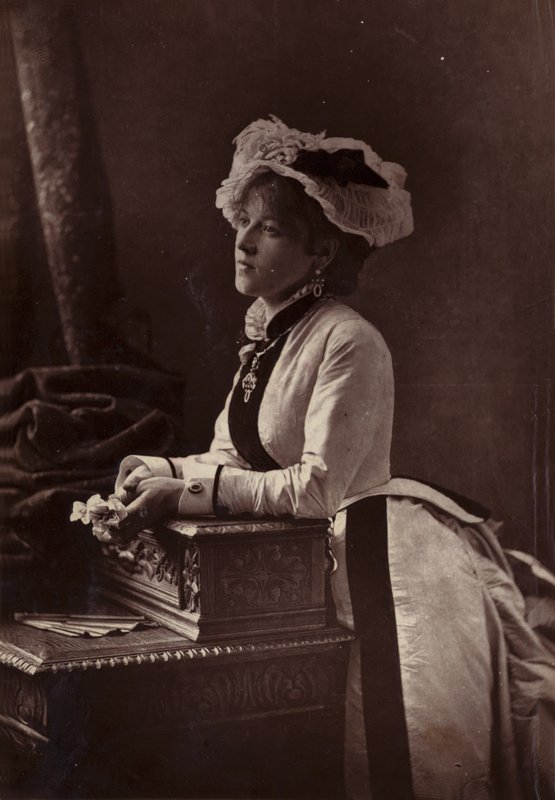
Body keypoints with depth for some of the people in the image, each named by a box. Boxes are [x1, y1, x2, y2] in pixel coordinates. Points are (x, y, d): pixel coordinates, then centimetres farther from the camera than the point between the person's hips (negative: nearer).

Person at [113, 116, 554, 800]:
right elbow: (234, 458, 9)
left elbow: (318, 488, -24)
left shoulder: (348, 343, -20)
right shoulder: (267, 336, 5)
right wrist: (160, 470, -9)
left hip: (377, 556, -8)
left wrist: (189, 491, -24)